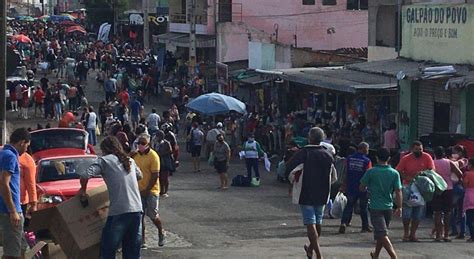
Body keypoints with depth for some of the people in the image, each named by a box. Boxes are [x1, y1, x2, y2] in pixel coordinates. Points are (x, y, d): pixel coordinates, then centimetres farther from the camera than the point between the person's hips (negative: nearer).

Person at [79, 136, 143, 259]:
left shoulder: (105, 160, 0)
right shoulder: (129, 160, 18)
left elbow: (86, 175, -11)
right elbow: (139, 175, 34)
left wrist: (83, 190, 6)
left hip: (119, 211, -6)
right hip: (137, 209, 6)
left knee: (108, 249, 0)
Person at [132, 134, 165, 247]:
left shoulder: (153, 156, -13)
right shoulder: (135, 155, 4)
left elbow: (155, 176, -15)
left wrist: (146, 190, -15)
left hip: (151, 191, -5)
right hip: (138, 190, 5)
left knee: (153, 216, -1)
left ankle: (161, 234, 25)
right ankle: (142, 240, 12)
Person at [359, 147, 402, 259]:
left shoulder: (371, 172, -8)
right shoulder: (394, 173, -1)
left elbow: (362, 188, -1)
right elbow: (398, 191, -6)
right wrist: (399, 208, -1)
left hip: (375, 207, -4)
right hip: (388, 207, 4)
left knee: (382, 234, -10)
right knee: (381, 233, 21)